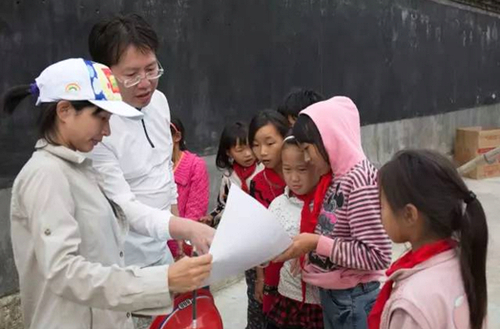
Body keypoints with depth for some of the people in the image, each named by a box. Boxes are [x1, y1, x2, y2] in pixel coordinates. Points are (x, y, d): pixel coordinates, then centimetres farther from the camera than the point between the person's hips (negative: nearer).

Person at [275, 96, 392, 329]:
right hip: (332, 297, 8)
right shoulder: (339, 177, 5)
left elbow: (377, 256, -24)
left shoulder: (360, 179, -21)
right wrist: (306, 248, -4)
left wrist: (317, 243, -22)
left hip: (354, 301, -8)